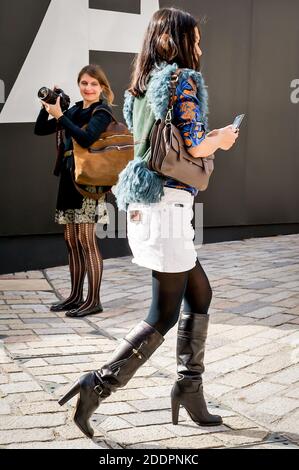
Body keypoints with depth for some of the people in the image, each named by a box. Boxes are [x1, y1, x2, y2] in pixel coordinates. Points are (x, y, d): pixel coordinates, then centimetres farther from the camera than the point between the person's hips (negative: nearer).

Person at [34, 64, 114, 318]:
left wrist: (59, 115, -19)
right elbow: (40, 130, 15)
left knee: (86, 239, -8)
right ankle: (75, 297, 19)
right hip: (68, 179, 7)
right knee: (71, 240, 10)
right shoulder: (74, 110, 15)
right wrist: (47, 106, 1)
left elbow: (86, 138, -23)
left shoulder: (102, 111, -4)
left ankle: (94, 301, -2)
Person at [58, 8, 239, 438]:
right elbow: (194, 147, -15)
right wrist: (220, 139, 6)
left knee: (200, 294, 17)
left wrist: (211, 138, 24)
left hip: (144, 204, 9)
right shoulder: (183, 80, -8)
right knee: (164, 316, -1)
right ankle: (98, 385, -1)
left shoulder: (143, 85, 16)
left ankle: (189, 386, 19)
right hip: (167, 204, -9)